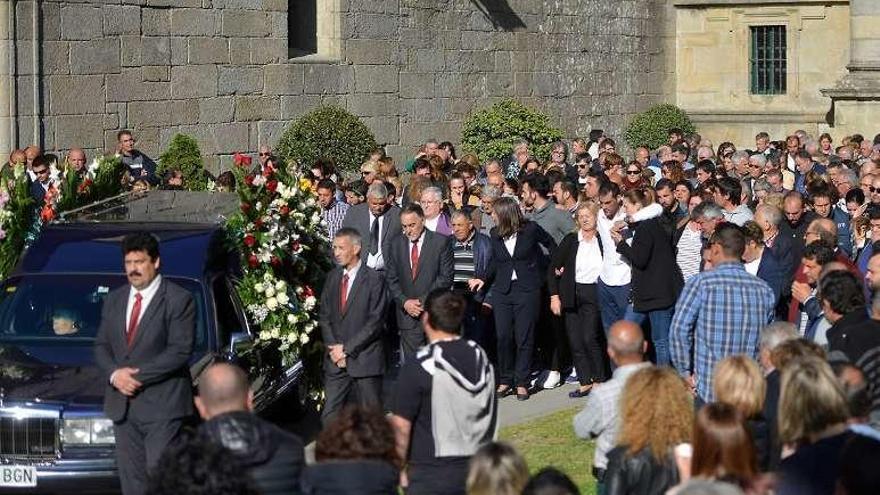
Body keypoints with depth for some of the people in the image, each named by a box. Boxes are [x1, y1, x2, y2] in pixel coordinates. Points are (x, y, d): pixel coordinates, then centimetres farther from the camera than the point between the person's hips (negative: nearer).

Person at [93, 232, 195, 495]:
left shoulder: (179, 300, -6)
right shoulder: (114, 299, 15)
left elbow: (179, 352, -13)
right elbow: (101, 345, 14)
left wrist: (137, 376, -15)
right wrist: (114, 374, -7)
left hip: (162, 405, -6)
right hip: (122, 405, 6)